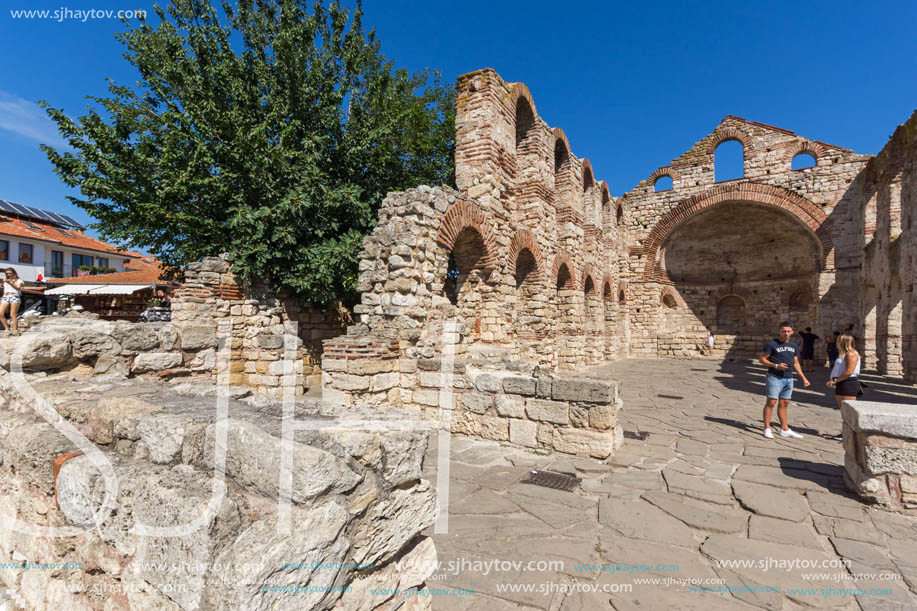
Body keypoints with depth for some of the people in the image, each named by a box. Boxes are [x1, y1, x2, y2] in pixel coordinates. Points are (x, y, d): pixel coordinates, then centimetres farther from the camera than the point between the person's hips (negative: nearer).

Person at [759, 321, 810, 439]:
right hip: (775, 377, -6)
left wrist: (804, 378, 16)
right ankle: (767, 428, -1)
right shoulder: (772, 344, -6)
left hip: (789, 379, 6)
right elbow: (761, 359, -6)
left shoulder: (794, 346, 14)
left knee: (784, 403, 12)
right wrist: (776, 366, -17)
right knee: (771, 402, -7)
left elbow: (796, 364, 20)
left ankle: (784, 429, 20)